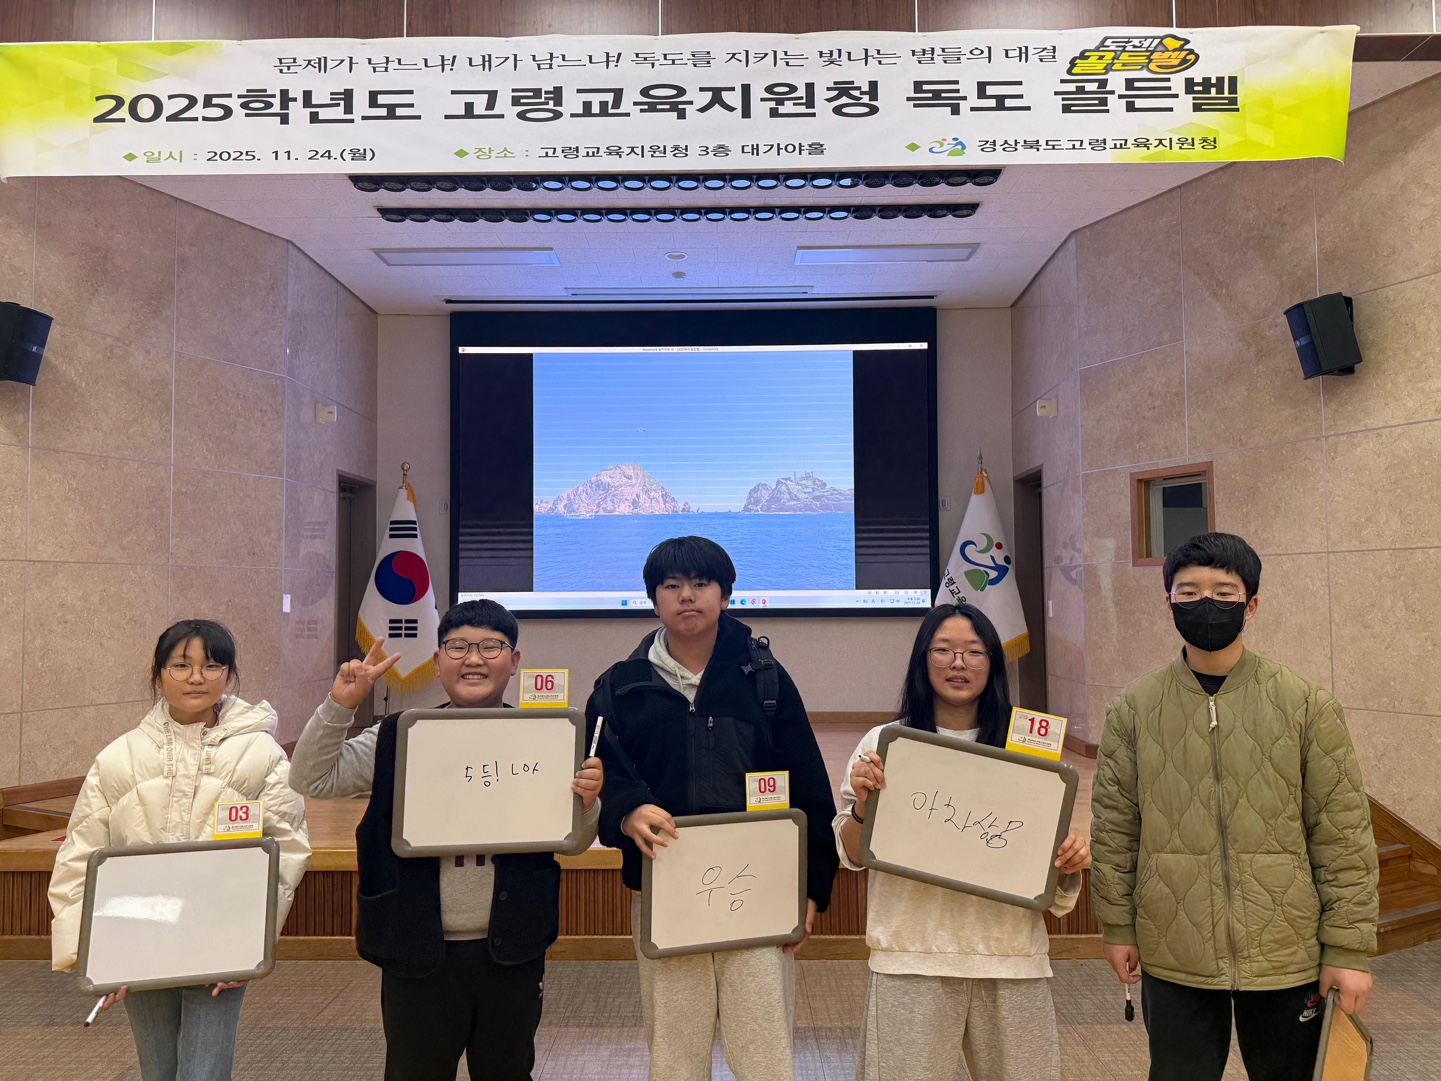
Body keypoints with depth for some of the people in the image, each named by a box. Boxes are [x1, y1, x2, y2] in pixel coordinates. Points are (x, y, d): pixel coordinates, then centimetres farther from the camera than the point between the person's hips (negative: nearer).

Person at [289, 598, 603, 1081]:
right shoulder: (399, 738, -2)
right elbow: (311, 780, -4)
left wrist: (587, 803, -16)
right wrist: (340, 704, -16)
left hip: (512, 952, 1)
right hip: (417, 951, 0)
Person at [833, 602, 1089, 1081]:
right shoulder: (883, 744, 1)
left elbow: (1051, 855, 12)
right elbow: (851, 855, 5)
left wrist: (1071, 860, -10)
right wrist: (862, 805, -14)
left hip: (1010, 953, 2)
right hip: (913, 955, -1)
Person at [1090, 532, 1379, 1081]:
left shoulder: (1307, 705, -3)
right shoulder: (1134, 707, -1)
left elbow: (1342, 831, -2)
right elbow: (1113, 826, 3)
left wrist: (1349, 948, -4)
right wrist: (1118, 926, 4)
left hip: (1286, 954, 0)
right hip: (1171, 959, 1)